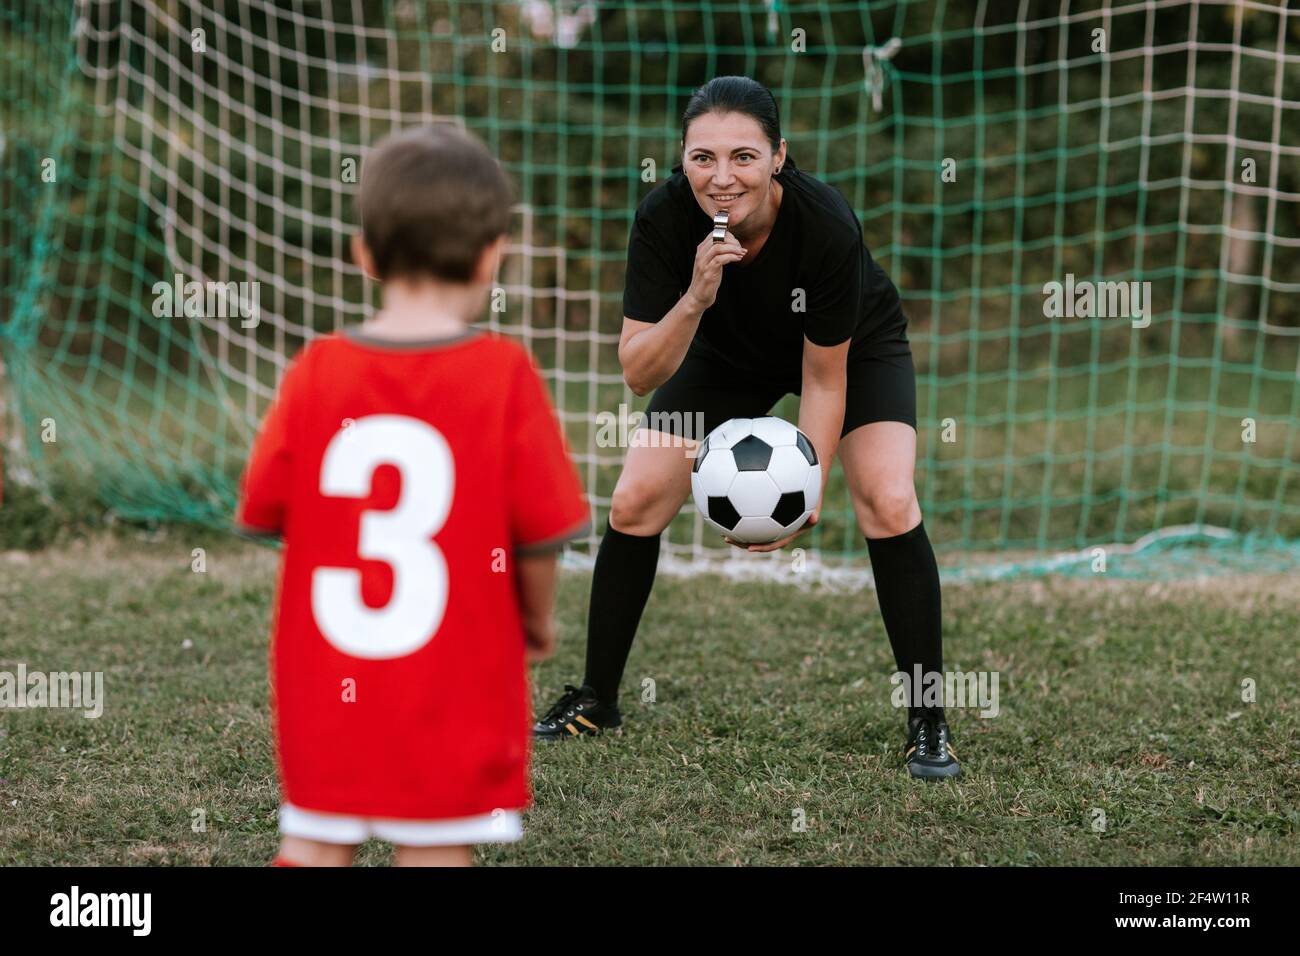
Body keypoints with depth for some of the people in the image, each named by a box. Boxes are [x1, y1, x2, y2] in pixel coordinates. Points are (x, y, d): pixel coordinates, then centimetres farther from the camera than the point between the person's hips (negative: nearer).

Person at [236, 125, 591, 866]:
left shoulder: (316, 373, -4)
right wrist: (539, 619, 9)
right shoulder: (504, 375, -11)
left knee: (314, 845, 16)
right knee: (436, 853, 4)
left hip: (324, 686, 3)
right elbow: (541, 530, -10)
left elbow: (264, 512, 0)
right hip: (453, 691, -3)